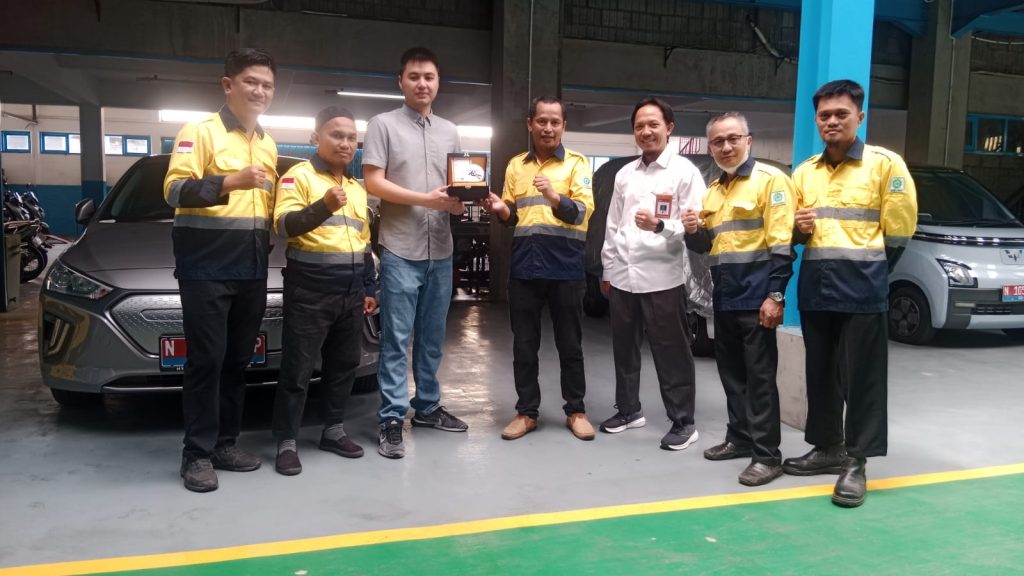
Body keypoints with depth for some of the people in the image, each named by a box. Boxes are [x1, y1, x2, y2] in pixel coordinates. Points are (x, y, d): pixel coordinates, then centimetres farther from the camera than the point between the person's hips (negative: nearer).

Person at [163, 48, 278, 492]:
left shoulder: (268, 145, 19)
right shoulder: (199, 131, -3)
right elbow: (175, 190, -16)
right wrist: (229, 182, -29)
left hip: (252, 269, 7)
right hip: (206, 267, -6)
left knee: (238, 360, 10)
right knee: (206, 359, -5)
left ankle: (225, 443, 20)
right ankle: (197, 454, 5)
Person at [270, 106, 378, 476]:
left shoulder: (358, 188, 17)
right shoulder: (299, 175, -4)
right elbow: (285, 226, -18)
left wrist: (370, 288, 19)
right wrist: (324, 206, -33)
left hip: (351, 292, 7)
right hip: (309, 290, -7)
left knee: (344, 364, 13)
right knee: (298, 368, -2)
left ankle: (334, 430, 26)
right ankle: (286, 442, 7)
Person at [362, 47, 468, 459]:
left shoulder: (449, 131, 16)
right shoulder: (383, 124, 0)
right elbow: (373, 183, -8)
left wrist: (464, 200, -3)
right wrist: (427, 199, -16)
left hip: (441, 251, 5)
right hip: (400, 250, -5)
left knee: (432, 337, 13)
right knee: (397, 339, -4)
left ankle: (427, 406, 25)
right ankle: (392, 420, 2)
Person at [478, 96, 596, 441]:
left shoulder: (577, 163, 2)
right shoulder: (516, 166, 13)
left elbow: (583, 211, -10)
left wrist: (554, 196, -27)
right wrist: (500, 209, -5)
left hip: (565, 267, -3)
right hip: (524, 266, 3)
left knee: (569, 343, 7)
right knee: (524, 344, 8)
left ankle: (575, 410, 20)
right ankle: (526, 412, 20)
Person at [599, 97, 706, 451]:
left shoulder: (684, 171, -2)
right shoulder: (624, 174, 14)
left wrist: (659, 225, -25)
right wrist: (608, 268, 13)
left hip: (663, 276, -5)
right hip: (622, 276, 6)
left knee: (671, 352, 1)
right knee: (624, 347, 14)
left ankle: (683, 421, 13)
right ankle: (628, 409, 30)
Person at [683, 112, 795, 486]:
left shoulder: (769, 180, -7)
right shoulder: (713, 190, 16)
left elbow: (781, 243, -14)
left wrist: (775, 295, -19)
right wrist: (694, 231, 0)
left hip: (756, 295, -8)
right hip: (724, 296, 8)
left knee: (759, 375, -4)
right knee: (731, 371, 14)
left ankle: (767, 454, 3)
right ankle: (739, 437, 27)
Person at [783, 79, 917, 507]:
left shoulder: (885, 164, -4)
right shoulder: (804, 172, 12)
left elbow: (899, 229, -2)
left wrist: (866, 268, 3)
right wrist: (800, 228, -2)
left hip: (863, 289, -5)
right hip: (815, 288, 6)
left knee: (862, 377, -2)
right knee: (820, 374, 12)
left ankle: (856, 463, 7)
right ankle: (828, 448, 26)